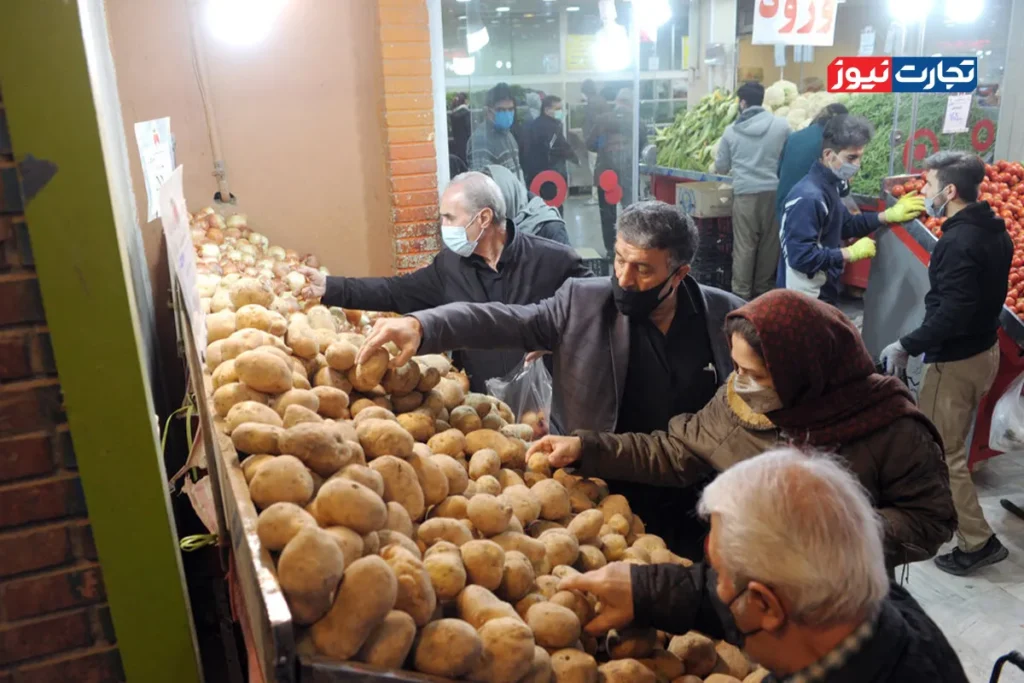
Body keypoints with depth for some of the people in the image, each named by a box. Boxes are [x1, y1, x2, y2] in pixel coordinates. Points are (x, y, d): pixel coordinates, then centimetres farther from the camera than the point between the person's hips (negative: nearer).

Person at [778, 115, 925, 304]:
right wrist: (852, 253, -21)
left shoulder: (827, 186, 6)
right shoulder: (808, 197, -26)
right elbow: (801, 257, -31)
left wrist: (888, 215, 10)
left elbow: (845, 226, 21)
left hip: (822, 293, 10)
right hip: (805, 301, -10)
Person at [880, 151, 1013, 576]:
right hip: (984, 349, 10)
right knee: (949, 442, 22)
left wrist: (907, 346, -20)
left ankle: (977, 541, 10)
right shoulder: (994, 230, 6)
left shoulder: (958, 242, -25)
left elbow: (952, 313, -30)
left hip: (954, 360, -10)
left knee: (941, 452, 2)